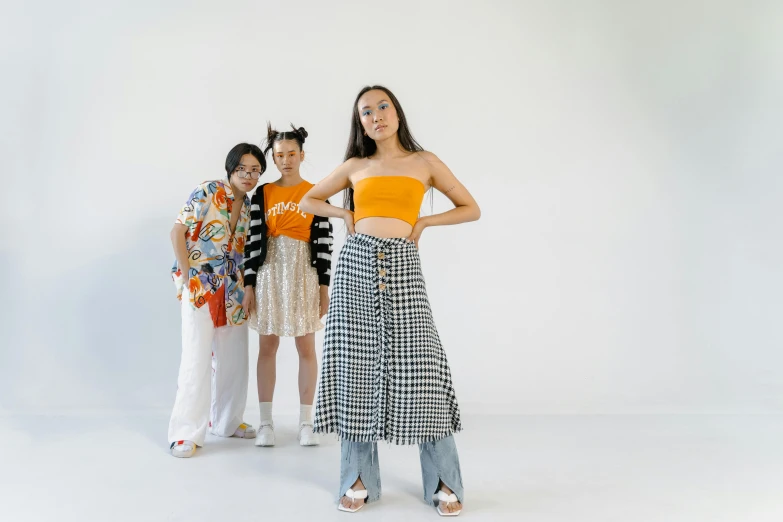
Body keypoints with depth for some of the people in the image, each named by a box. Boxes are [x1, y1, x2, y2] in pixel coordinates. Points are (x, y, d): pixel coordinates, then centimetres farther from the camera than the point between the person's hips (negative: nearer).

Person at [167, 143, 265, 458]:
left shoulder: (250, 205, 10)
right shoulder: (208, 192, -9)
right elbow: (177, 231, -11)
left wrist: (244, 282, 5)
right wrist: (187, 277, -13)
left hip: (233, 289, 7)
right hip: (199, 286, -6)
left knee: (234, 357, 11)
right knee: (197, 359, -6)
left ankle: (227, 421, 28)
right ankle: (186, 432, 6)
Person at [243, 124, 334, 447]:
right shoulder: (262, 194, 5)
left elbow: (323, 242, -1)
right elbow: (254, 240, 3)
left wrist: (324, 287, -5)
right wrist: (249, 283, -3)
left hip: (304, 273, -1)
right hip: (269, 272, 1)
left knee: (306, 348, 2)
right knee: (267, 347, 4)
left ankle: (306, 422, 11)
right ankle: (266, 422, 12)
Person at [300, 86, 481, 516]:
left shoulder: (425, 162, 11)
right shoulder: (355, 166, 14)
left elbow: (471, 209, 13)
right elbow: (308, 200, 24)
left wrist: (423, 222, 1)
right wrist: (345, 212, 7)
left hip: (401, 266, -2)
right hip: (356, 263, 2)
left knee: (417, 367, -6)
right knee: (357, 367, 2)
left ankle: (443, 481, 8)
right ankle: (360, 479, 13)